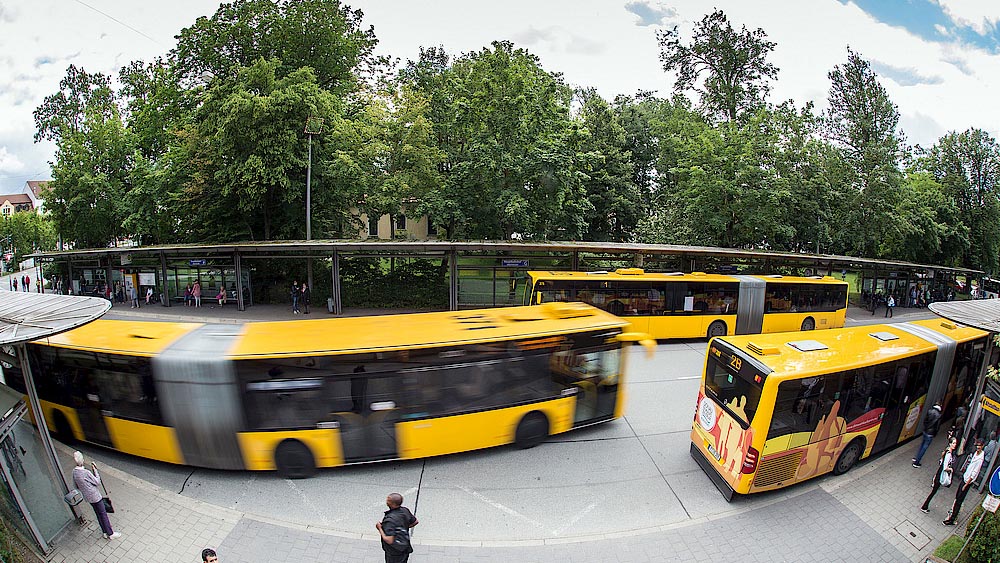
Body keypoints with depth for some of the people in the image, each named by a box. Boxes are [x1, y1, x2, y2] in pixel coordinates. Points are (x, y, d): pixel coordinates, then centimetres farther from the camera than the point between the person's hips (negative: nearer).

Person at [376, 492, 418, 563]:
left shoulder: (390, 519, -33)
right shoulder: (405, 510, -11)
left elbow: (389, 541, -32)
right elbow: (416, 521, 4)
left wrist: (380, 528, -20)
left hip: (394, 553, -6)